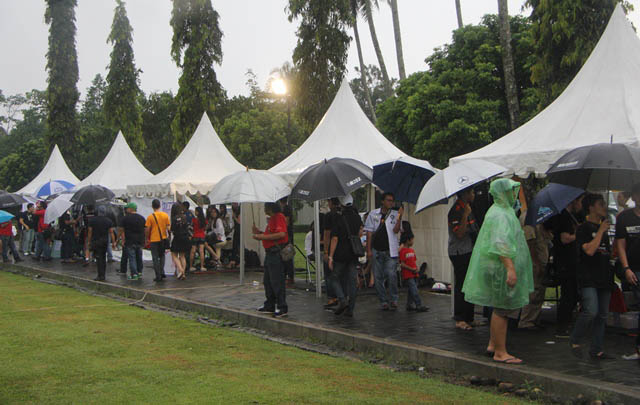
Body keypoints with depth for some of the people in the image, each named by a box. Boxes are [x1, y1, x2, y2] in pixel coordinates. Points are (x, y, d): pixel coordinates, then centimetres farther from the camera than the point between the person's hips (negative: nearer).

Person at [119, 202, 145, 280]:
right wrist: (143, 240, 16)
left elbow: (122, 230, -5)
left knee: (131, 258, -3)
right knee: (139, 258, 12)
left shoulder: (126, 218, -5)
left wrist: (123, 240, 1)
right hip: (140, 242, 5)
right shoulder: (142, 218, 8)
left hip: (129, 242, -5)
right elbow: (145, 230, 11)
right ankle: (140, 273, 17)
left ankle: (134, 274, -6)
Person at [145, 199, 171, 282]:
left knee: (155, 258, 3)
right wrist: (167, 235, 16)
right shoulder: (165, 215, -1)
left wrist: (146, 239, 4)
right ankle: (162, 272, 11)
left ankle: (158, 276, 1)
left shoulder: (150, 217, -10)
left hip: (154, 240, -3)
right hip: (163, 239, 3)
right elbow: (168, 227, 2)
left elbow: (147, 229, -9)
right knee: (162, 256, 21)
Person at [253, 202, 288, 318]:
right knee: (267, 281, 16)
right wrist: (259, 233, 13)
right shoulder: (272, 218, 19)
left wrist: (263, 237, -21)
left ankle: (282, 308, -2)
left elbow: (281, 234, -26)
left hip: (277, 253, -11)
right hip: (270, 253, 11)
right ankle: (270, 306, 25)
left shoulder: (279, 217, -14)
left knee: (277, 281, -8)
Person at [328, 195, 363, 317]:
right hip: (354, 254, 4)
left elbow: (335, 239, -15)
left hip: (341, 254, -4)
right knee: (352, 281, 6)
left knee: (335, 277, 11)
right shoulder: (357, 217, 3)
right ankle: (350, 309, 6)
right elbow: (360, 232, 16)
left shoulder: (338, 219, -14)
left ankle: (342, 300, -9)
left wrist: (330, 256, -13)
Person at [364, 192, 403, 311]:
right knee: (378, 276, 3)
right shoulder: (373, 214, 7)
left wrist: (399, 217, -20)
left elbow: (396, 230, -7)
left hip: (390, 250, -1)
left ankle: (394, 300, 2)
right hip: (376, 250, 1)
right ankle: (383, 301, 14)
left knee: (391, 274, -13)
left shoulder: (395, 215, 6)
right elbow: (369, 233, 6)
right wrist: (368, 250, 0)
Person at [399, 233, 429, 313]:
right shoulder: (402, 251, -11)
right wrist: (411, 269, -18)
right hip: (408, 275, -8)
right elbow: (402, 264, -14)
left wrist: (416, 268, 1)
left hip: (414, 274, 8)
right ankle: (419, 306, -14)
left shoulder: (412, 250, 14)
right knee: (414, 291, -12)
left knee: (411, 291, 12)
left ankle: (410, 305, 19)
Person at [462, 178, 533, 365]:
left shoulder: (503, 211, 18)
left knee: (500, 308, 18)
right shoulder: (499, 215, -17)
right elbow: (501, 243, -28)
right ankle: (500, 352, 0)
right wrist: (510, 268, -33)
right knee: (503, 309, -6)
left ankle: (493, 345, 27)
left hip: (502, 268, 11)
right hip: (501, 268, -11)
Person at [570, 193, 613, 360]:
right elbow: (589, 250, -19)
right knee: (591, 311, -19)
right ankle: (575, 340, 2)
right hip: (589, 278, -7)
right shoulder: (583, 228, -5)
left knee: (602, 315, 7)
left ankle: (596, 349, 14)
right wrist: (601, 230, -13)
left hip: (604, 277, 7)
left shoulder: (604, 225, 18)